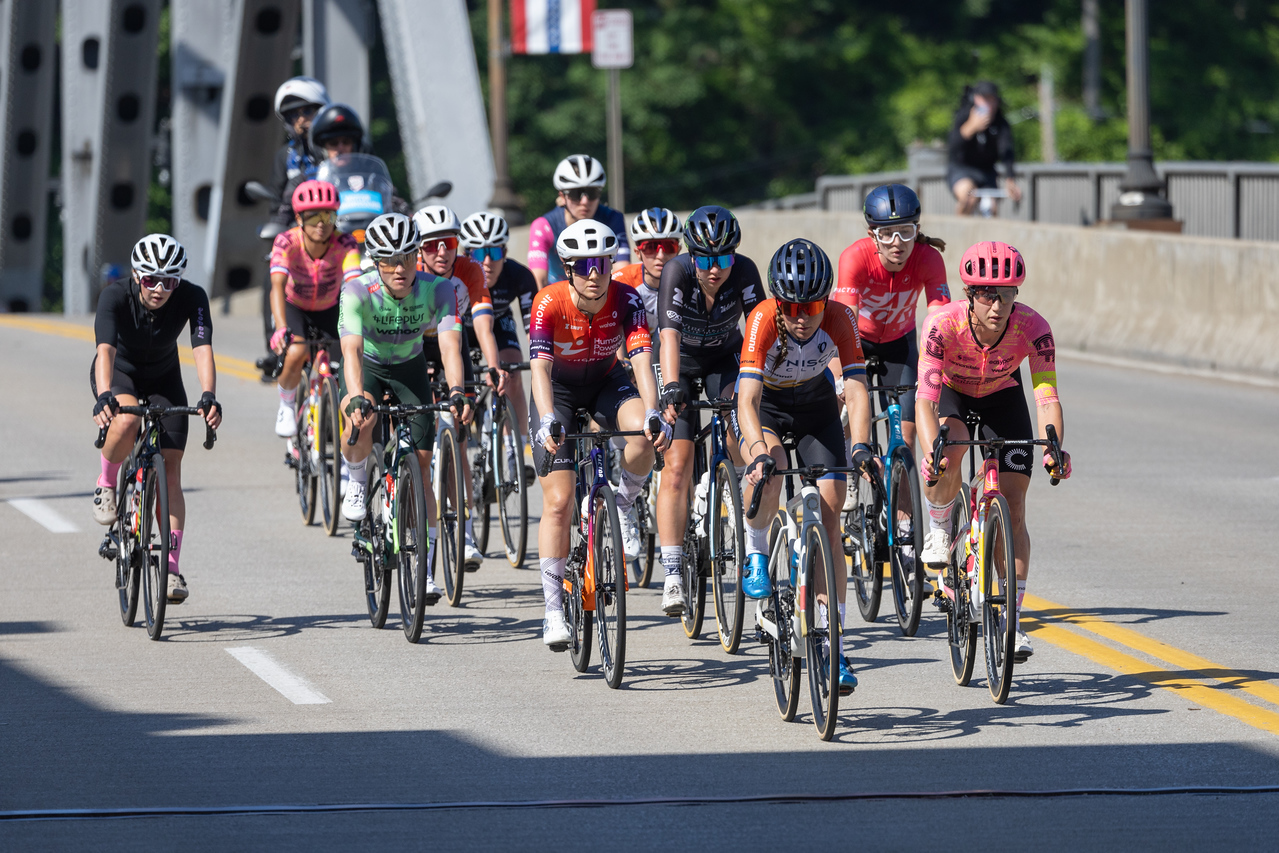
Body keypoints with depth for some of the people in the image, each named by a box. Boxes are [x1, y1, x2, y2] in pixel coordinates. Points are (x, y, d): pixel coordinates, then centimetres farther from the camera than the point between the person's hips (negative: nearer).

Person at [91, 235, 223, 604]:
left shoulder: (192, 297, -26)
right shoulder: (116, 296, -31)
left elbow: (202, 349, -37)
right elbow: (105, 349, -43)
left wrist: (208, 396, -54)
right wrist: (104, 396, -61)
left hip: (163, 378, 2)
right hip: (118, 374, -2)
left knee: (171, 472, -10)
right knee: (126, 421, -37)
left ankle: (172, 567, -7)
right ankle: (106, 484, -7)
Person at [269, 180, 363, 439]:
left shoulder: (344, 244, -28)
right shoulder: (287, 242, -30)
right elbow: (278, 286, -42)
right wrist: (281, 329, -58)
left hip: (329, 311, 2)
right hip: (294, 308, -2)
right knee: (295, 353, -29)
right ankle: (287, 405, 0)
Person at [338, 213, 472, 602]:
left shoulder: (437, 289, -28)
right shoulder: (358, 290, -32)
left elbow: (450, 343, -39)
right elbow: (351, 349, -43)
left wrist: (456, 392, -57)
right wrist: (357, 398, -60)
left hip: (409, 366, 2)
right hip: (367, 364, -2)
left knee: (421, 466, -5)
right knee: (361, 421, -36)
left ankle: (424, 570, 1)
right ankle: (357, 483, -4)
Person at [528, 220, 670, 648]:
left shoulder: (626, 300, -23)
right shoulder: (550, 302, -27)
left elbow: (642, 360, -32)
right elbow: (540, 366, -37)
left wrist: (652, 414, -48)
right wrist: (548, 420, -52)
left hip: (606, 384, 2)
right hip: (559, 391, -2)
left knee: (644, 433, -33)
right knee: (558, 501, -12)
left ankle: (622, 508, -4)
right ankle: (554, 609, -4)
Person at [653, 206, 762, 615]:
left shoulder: (744, 272, -25)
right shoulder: (676, 272, -30)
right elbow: (670, 335, -40)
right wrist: (671, 389, -53)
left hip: (724, 360, 2)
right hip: (682, 364, -2)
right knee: (676, 469, -11)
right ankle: (672, 574, -10)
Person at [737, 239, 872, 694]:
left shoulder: (839, 319, -29)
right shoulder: (763, 319, -34)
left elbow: (856, 388, -36)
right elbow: (748, 399, -41)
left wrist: (860, 447, -53)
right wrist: (759, 452, -58)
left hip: (816, 405, 2)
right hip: (765, 406, -2)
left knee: (829, 522, -7)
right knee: (768, 474, -36)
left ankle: (833, 646, -4)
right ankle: (756, 552, -5)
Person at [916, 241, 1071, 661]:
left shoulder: (1032, 328, -32)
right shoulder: (944, 323, -36)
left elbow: (1047, 397, -36)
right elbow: (926, 398, -40)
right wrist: (931, 452, -58)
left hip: (1002, 395, 1)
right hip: (951, 393, -1)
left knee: (1013, 507, -9)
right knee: (947, 454, -35)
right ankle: (939, 530, -5)